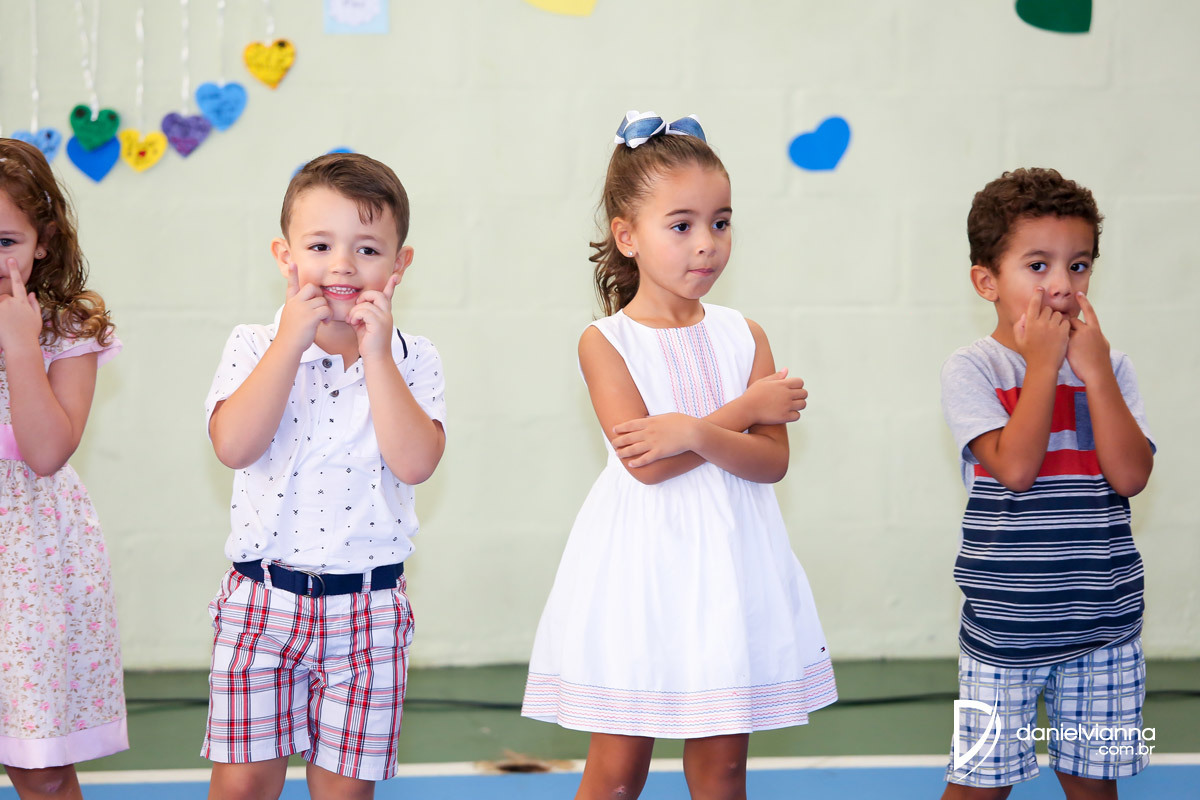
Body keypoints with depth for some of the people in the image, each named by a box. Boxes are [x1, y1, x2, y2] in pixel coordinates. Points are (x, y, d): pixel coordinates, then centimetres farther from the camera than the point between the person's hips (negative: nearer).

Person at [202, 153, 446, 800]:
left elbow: (414, 462, -16)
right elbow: (234, 447, -18)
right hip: (262, 600, 0)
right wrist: (292, 341, -17)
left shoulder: (411, 361, 0)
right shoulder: (255, 347, -1)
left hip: (367, 607, 0)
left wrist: (375, 355, -15)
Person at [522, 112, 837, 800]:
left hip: (726, 563, 3)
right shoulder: (606, 342, -6)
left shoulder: (744, 336, 5)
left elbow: (772, 460, -5)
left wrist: (695, 432, -21)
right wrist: (746, 408, -9)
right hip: (639, 566, -3)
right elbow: (648, 464, -17)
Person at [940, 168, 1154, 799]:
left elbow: (1130, 475, -9)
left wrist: (1093, 370, -11)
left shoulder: (1108, 367, 5)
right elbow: (1013, 467, -21)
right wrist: (1043, 364, -15)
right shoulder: (972, 369, -6)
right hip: (1004, 627, -3)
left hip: (1103, 625, 3)